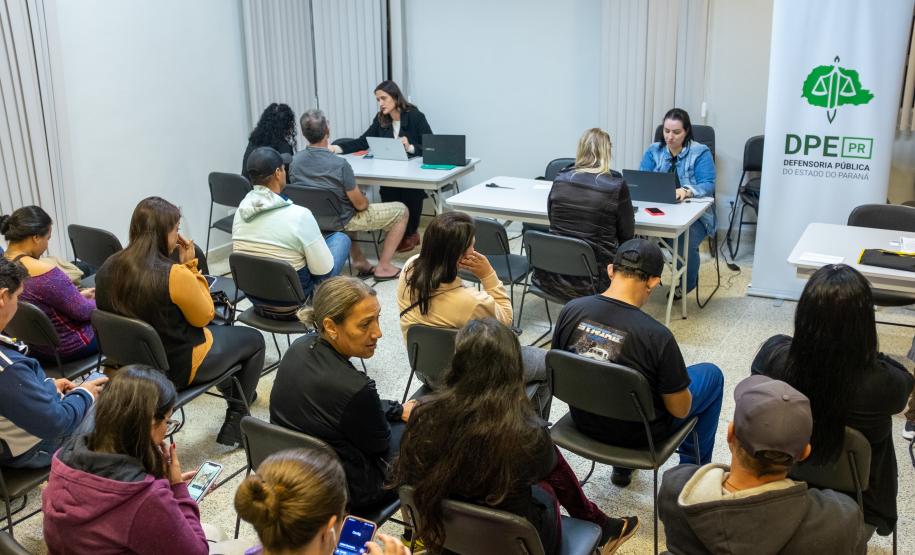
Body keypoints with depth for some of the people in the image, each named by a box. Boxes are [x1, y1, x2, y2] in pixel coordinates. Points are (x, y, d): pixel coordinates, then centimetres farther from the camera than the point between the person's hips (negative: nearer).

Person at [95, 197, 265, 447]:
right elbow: (204, 316, -14)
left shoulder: (109, 268, -9)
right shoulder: (175, 275, -31)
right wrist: (191, 265, -13)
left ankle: (231, 391, 48)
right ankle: (234, 427, 21)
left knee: (220, 332, 31)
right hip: (179, 367, -8)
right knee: (254, 340, 16)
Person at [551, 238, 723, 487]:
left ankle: (623, 466, 36)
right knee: (711, 374, 18)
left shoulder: (571, 311, -16)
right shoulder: (657, 336, -29)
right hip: (637, 433, -4)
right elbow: (680, 410, -17)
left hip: (583, 421, 5)